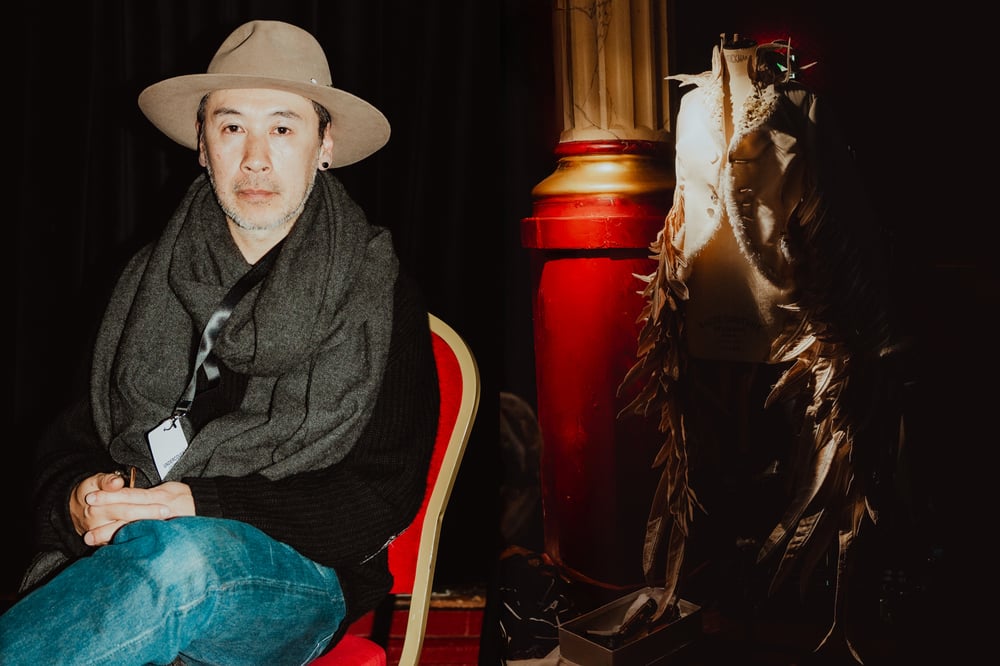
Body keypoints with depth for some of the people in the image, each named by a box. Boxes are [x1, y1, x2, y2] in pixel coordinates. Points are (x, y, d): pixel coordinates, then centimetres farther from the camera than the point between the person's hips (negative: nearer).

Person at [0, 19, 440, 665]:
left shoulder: (382, 295, 2)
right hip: (132, 563, 2)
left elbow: (385, 496, -4)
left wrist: (201, 507, -15)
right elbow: (73, 435, 17)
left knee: (179, 557, -36)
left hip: (302, 576, -2)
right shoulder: (151, 280, 14)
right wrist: (78, 498, -9)